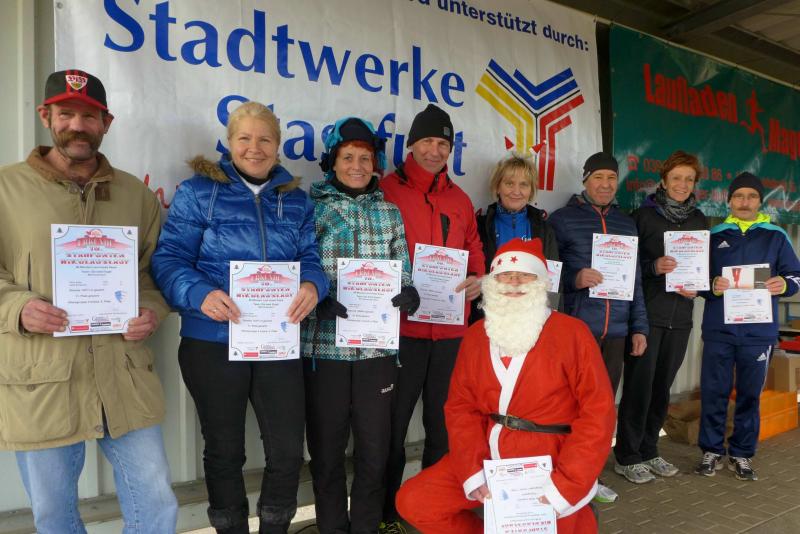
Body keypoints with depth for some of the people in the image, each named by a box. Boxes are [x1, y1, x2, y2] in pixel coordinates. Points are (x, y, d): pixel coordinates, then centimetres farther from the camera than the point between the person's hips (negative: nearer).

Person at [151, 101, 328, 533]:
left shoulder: (296, 199, 11)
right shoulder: (199, 192, -1)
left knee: (288, 451, 6)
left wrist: (312, 285, -16)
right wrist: (200, 293, -25)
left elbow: (311, 258, 6)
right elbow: (168, 258, -7)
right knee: (224, 452, 14)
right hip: (213, 344, -2)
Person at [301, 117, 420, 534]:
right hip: (324, 344, -2)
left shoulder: (389, 212, 10)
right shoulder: (311, 206, 1)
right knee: (327, 449, 10)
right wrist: (324, 299, -21)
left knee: (375, 449, 10)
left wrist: (408, 293, -12)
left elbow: (403, 272, 10)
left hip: (377, 345, 2)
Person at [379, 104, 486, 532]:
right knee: (394, 420, 4)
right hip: (403, 326, -5)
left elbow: (474, 250, 18)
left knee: (441, 418, 16)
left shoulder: (460, 199, 14)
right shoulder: (387, 190, -2)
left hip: (450, 327, 5)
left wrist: (477, 278, -1)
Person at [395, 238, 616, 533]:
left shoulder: (571, 333, -9)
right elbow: (461, 406, 3)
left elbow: (598, 412, -12)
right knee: (413, 502, -4)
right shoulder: (476, 334, 5)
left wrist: (563, 487, -18)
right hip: (487, 456, 4)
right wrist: (473, 472, -11)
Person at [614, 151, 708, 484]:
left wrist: (696, 287, -2)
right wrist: (653, 267, -21)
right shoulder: (644, 215, -3)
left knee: (662, 386, 12)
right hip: (647, 314, -5)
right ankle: (627, 456, 11)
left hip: (680, 316, 5)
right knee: (639, 384, -1)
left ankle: (648, 451, 26)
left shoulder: (699, 220, 12)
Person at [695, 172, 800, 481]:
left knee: (750, 394, 8)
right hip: (719, 329, 0)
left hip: (759, 331, 0)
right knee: (714, 392, 3)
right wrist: (712, 286, -15)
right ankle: (712, 451, 16)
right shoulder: (714, 236, 8)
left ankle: (742, 455, 21)